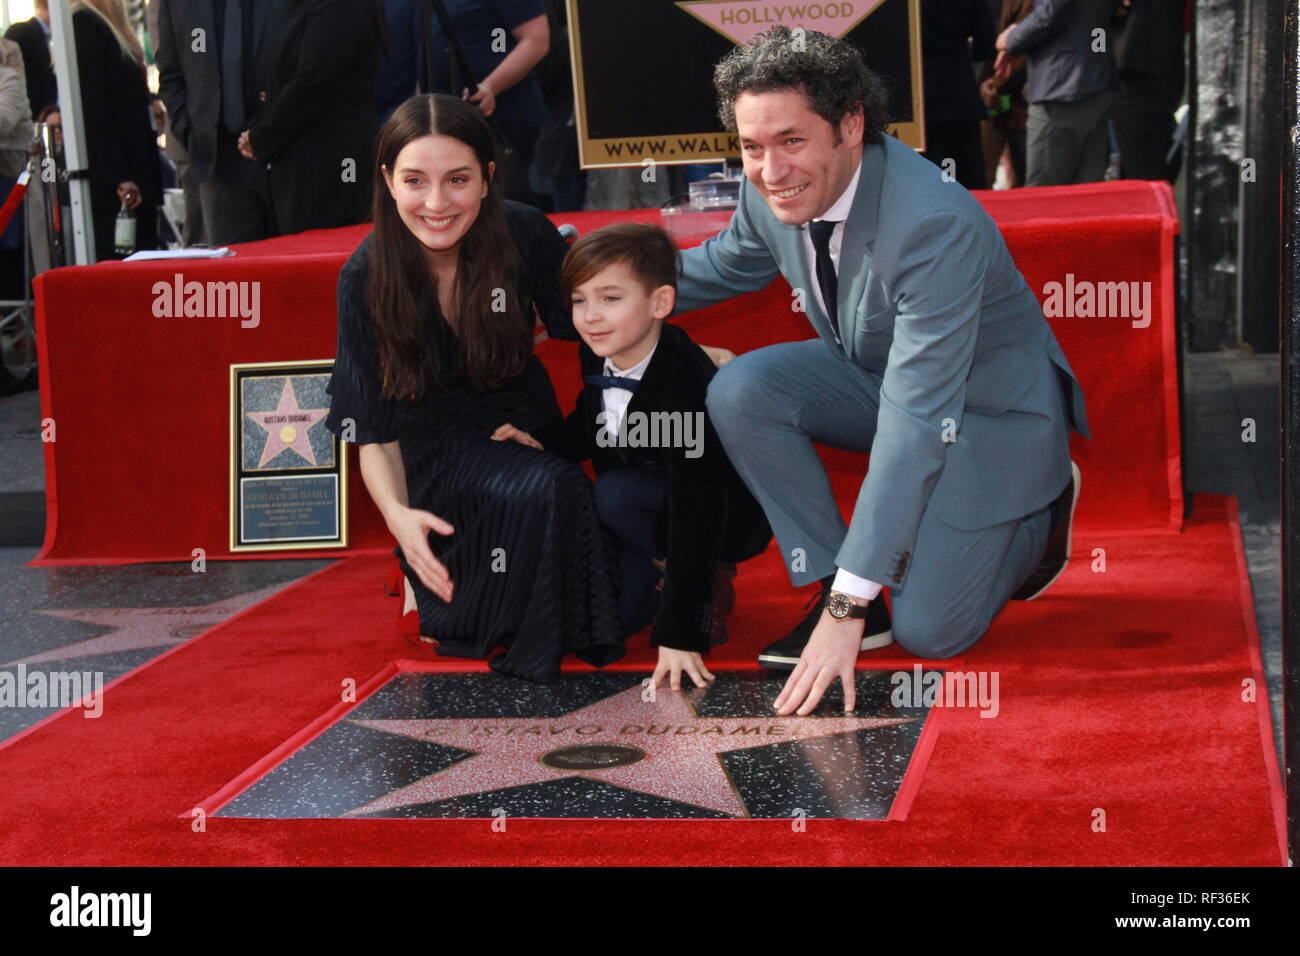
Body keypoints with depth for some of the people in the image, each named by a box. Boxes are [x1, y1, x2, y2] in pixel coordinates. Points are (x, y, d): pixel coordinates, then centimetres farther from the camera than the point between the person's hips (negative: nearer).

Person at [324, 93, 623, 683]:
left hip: (526, 436, 4)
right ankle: (431, 581, -8)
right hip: (436, 452, -4)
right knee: (545, 494, -34)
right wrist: (397, 513, -27)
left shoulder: (526, 236, -12)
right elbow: (373, 430, -9)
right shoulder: (366, 280, -14)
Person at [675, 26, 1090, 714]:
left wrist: (851, 605, -39)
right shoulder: (772, 190, -15)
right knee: (739, 392, -20)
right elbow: (725, 266, 12)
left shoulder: (936, 225, -38)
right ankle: (830, 578, -6)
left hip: (986, 407, -6)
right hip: (874, 376, 6)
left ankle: (1039, 511, 18)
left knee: (928, 631, -11)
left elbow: (915, 424, -39)